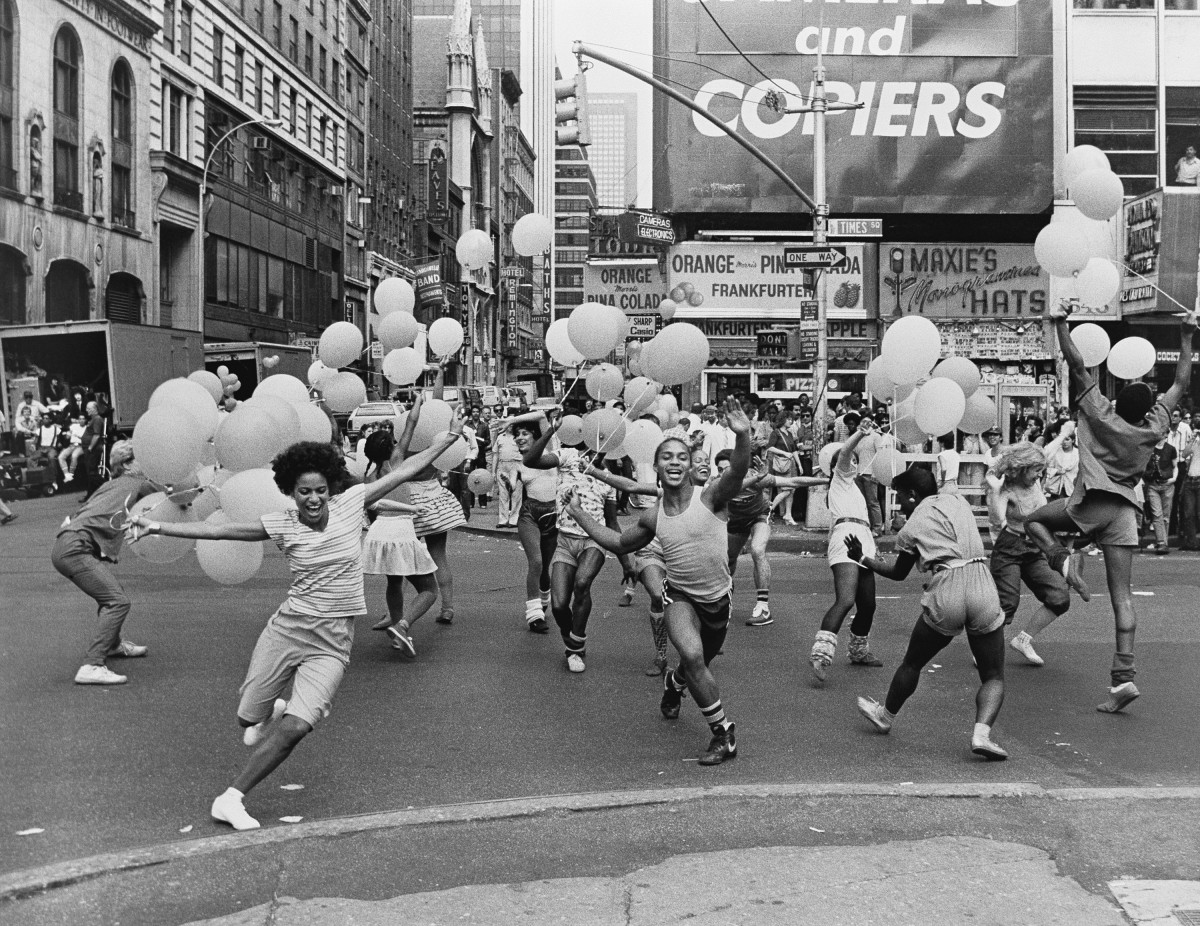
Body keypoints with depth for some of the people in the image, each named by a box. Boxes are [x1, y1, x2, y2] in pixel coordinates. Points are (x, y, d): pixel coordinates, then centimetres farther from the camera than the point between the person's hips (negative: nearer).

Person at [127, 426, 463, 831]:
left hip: (332, 641, -1)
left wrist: (448, 438, 4)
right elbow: (220, 530, -7)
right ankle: (274, 710, 48)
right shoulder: (282, 524, -4)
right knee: (248, 721, 10)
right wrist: (158, 527, -13)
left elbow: (405, 470, 2)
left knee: (295, 729, -16)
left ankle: (230, 800, -1)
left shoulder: (350, 503, -2)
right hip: (287, 628, 1)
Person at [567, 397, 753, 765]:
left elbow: (737, 473, -36)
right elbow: (619, 543, 16)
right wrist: (579, 513, 14)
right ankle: (724, 732, -9)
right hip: (680, 596, 0)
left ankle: (673, 683, 57)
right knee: (692, 656, -26)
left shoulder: (709, 497, -14)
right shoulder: (653, 518, -3)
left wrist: (742, 435, -55)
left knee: (699, 666, 19)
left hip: (718, 597, 0)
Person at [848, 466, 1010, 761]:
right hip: (983, 587, 2)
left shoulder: (911, 527, 9)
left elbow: (898, 573, 23)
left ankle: (886, 716, 41)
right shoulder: (958, 501, 16)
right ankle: (982, 732, -12)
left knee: (912, 664, 21)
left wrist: (862, 559, 36)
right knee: (993, 676, 11)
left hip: (944, 595, -2)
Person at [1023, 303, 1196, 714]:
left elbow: (1077, 365, -7)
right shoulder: (1153, 429, 3)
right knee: (1122, 595, 0)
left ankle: (1062, 558, -10)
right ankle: (1123, 677, -7)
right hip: (1125, 512, 4)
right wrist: (1186, 336, 19)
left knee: (1033, 520, 21)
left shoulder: (1100, 414, -7)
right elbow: (1181, 382, 15)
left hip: (1093, 504, -4)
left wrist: (1060, 323, -4)